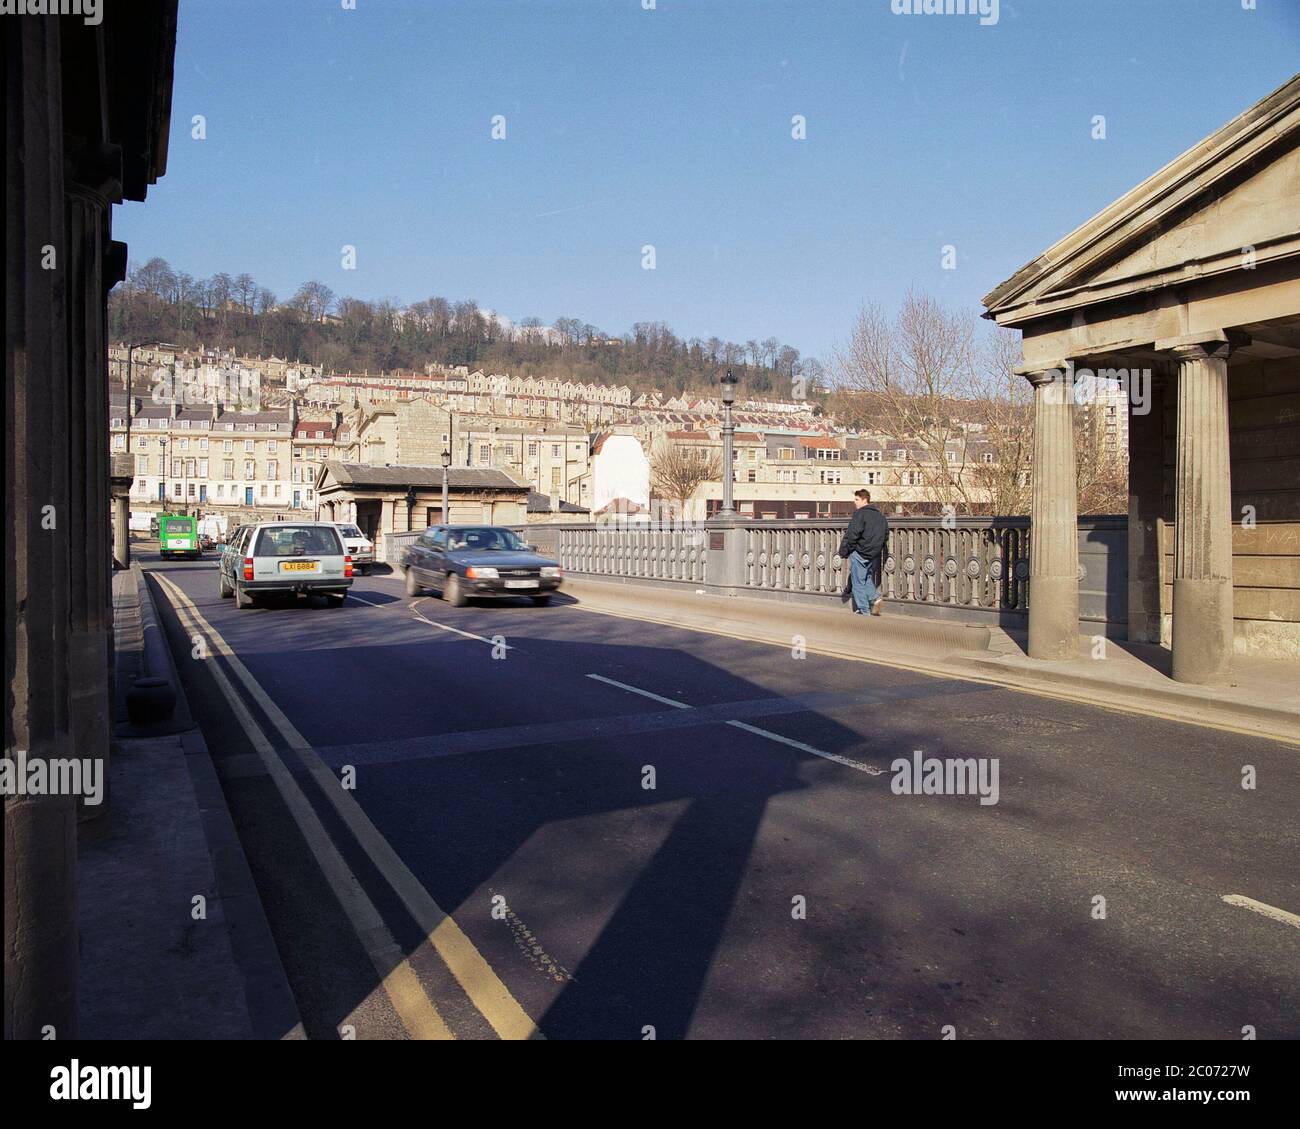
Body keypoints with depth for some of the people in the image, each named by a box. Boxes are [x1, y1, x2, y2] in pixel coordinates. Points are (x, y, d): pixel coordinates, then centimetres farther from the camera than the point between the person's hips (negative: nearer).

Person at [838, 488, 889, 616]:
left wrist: (844, 552, -8)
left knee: (858, 581, 1)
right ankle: (875, 597, -1)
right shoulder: (881, 516, 12)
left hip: (859, 553, -7)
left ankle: (863, 609, 1)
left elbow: (852, 535, -16)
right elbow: (885, 536, 19)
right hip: (875, 555, 7)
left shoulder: (860, 514, -12)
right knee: (869, 578, 21)